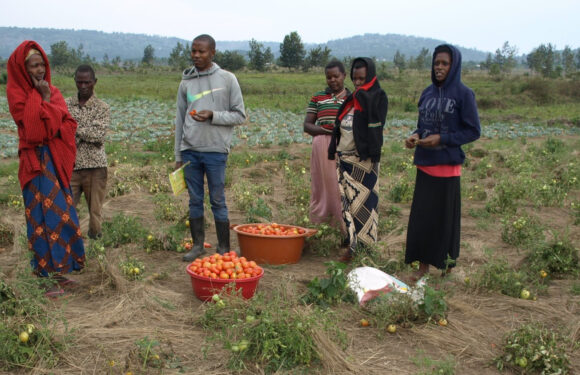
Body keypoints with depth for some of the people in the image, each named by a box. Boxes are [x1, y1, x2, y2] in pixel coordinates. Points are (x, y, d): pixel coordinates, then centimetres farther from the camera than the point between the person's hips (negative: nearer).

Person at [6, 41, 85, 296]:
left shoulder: (52, 91, 12)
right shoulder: (17, 93, -6)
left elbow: (68, 123, 6)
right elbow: (33, 127, -16)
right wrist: (45, 99, -12)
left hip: (57, 159, 6)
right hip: (37, 160, -6)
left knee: (60, 213, 8)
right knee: (47, 214, -8)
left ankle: (59, 270, 17)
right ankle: (54, 276, -5)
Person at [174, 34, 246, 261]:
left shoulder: (227, 79, 0)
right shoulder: (186, 83, 10)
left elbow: (239, 115, 0)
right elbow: (180, 120, 14)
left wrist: (213, 115, -16)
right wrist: (178, 155, 12)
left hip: (215, 150, -3)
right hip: (190, 150, 3)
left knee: (218, 200, 1)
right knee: (195, 200, 9)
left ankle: (224, 249, 11)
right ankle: (198, 245, 20)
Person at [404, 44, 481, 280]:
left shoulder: (463, 94, -8)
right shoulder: (428, 92, 9)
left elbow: (473, 131, -8)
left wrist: (441, 139, -18)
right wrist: (416, 136, -4)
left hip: (447, 165, -5)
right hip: (424, 163, 5)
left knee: (445, 215, 5)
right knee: (421, 214, 6)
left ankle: (447, 261, 23)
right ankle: (423, 263, 17)